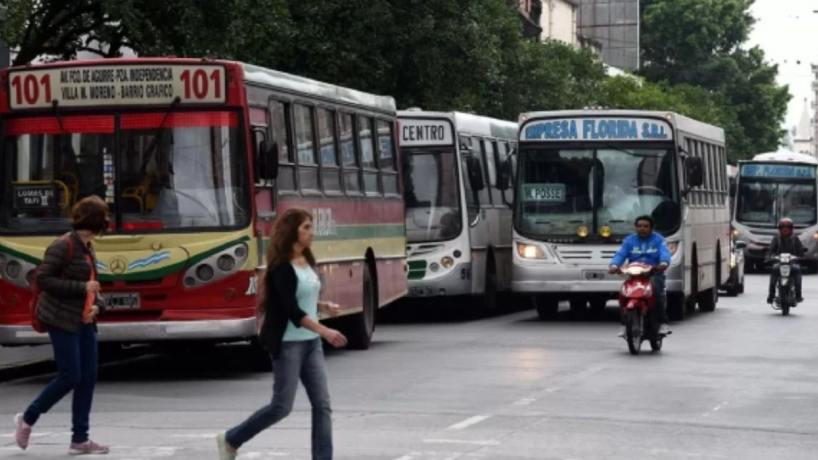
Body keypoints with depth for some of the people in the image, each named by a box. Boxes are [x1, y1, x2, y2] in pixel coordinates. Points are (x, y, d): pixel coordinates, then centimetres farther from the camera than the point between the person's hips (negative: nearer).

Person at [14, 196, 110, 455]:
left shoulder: (87, 248, 11)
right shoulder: (63, 246, -14)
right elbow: (43, 279, -18)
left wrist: (95, 305, 1)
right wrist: (82, 288, -19)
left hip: (83, 321, 8)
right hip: (62, 320, -8)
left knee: (88, 377, 4)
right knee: (70, 377, -8)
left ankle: (80, 440, 8)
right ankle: (27, 419, 11)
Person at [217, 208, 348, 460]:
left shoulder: (307, 262, 9)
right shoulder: (282, 268, -15)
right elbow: (291, 310, -22)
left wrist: (323, 306, 6)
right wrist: (325, 331, -29)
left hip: (311, 342, 8)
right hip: (288, 344, -8)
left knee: (322, 404, -1)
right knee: (282, 406, -3)